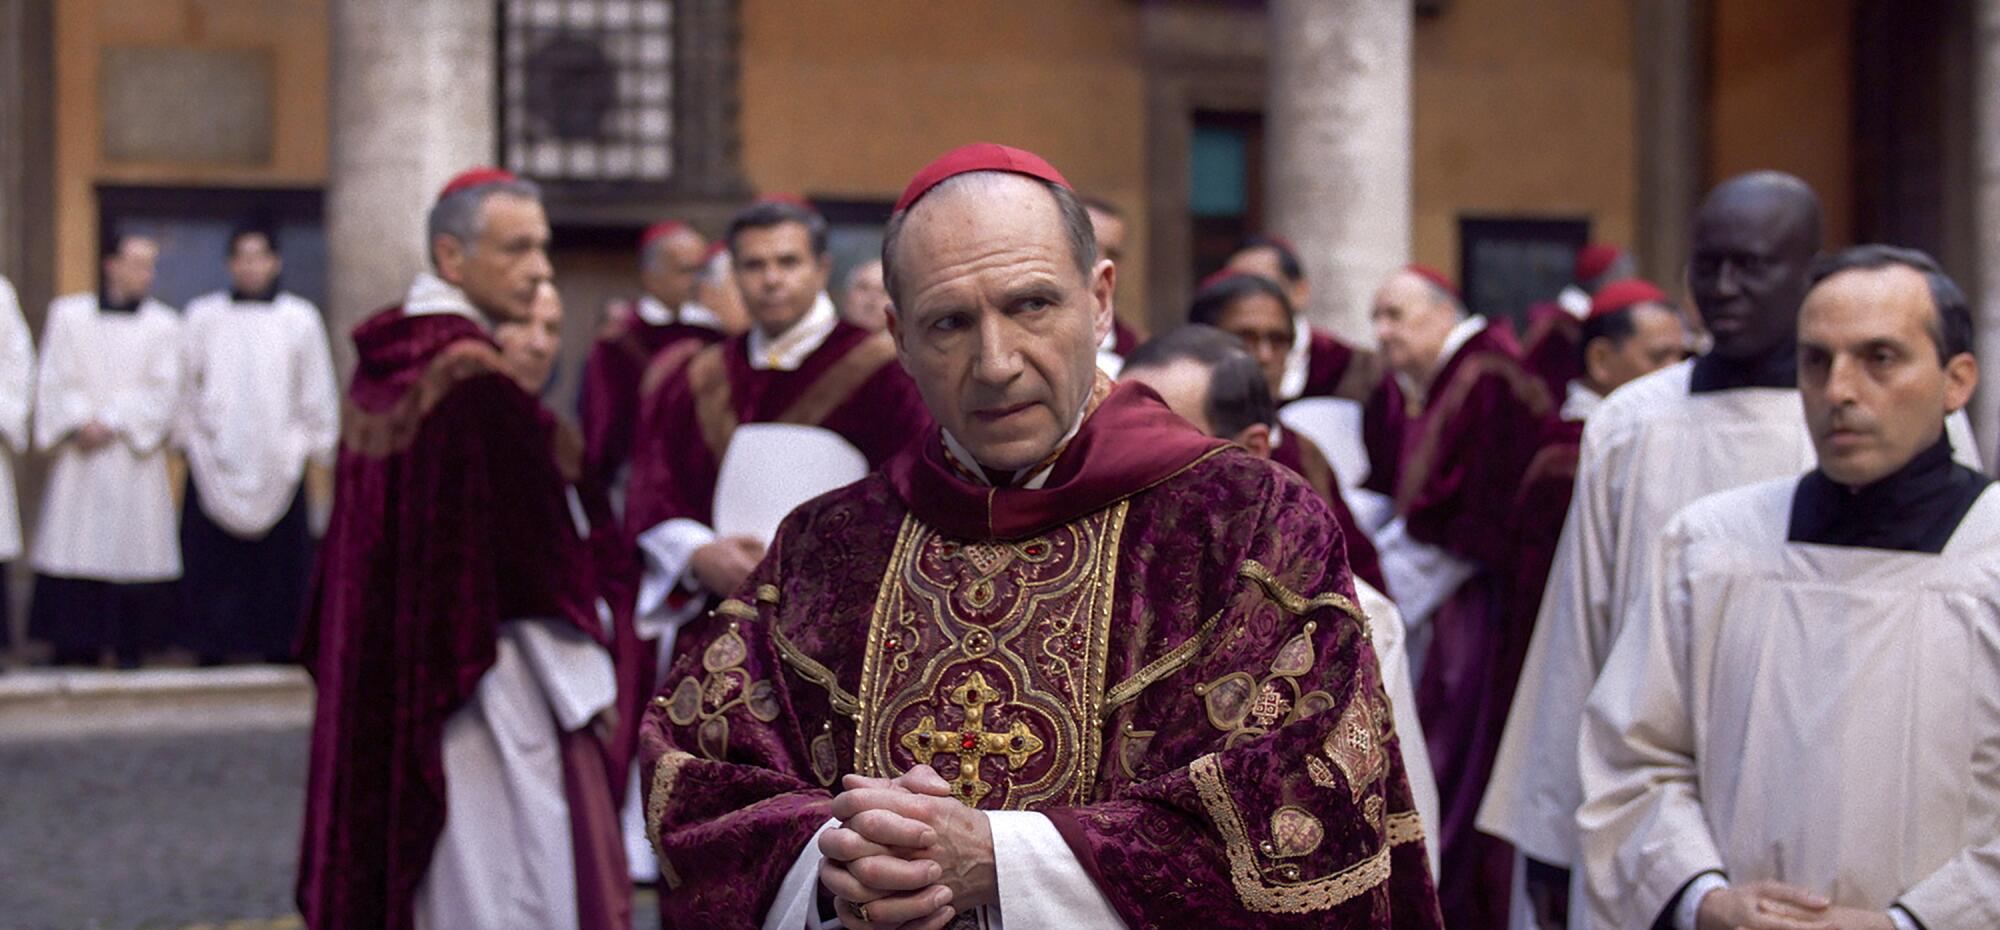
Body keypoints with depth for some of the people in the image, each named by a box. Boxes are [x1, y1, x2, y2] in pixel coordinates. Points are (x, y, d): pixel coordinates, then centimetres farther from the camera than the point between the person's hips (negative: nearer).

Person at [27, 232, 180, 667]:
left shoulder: (163, 324, 6)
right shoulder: (68, 314, 8)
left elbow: (162, 390, -2)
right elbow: (54, 380, 3)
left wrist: (111, 424, -11)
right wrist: (79, 424, -11)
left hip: (134, 458, 0)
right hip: (79, 458, 1)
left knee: (134, 547, -3)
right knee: (74, 551, -2)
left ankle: (130, 649, 2)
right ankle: (75, 653, 2)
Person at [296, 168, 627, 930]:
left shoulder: (384, 365, 7)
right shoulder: (478, 382, -19)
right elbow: (539, 550, -17)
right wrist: (586, 684, -8)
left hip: (382, 676, 9)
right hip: (480, 685, -9)